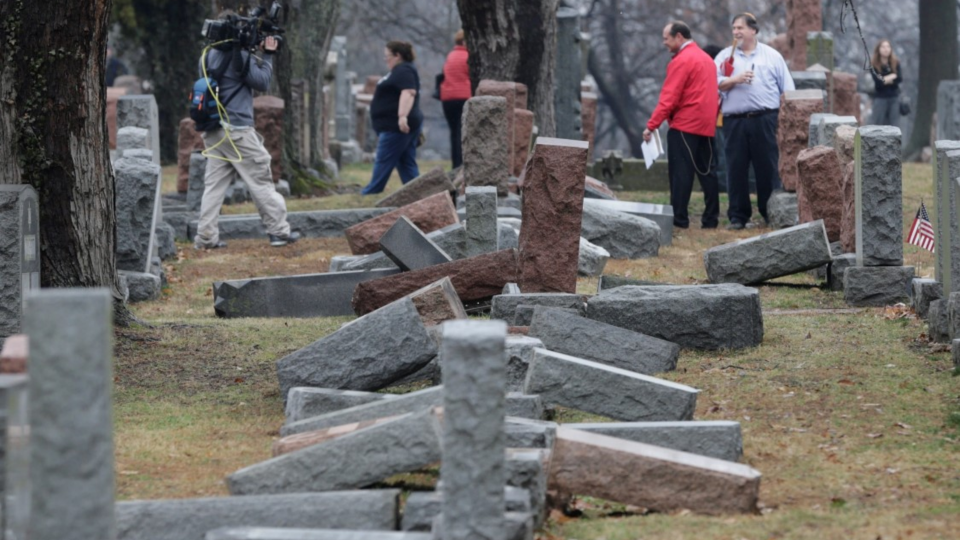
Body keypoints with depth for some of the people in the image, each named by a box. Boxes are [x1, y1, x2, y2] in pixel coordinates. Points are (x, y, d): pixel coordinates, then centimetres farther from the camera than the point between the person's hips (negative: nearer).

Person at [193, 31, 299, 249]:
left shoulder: (208, 57, 12)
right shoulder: (238, 57, -12)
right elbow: (262, 82, -7)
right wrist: (268, 56, 2)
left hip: (212, 130, 7)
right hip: (237, 130, -7)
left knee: (214, 182, 6)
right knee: (261, 180, 2)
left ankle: (206, 236, -1)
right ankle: (279, 230, 5)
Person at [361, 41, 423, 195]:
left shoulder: (403, 71, -13)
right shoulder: (400, 71, 21)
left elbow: (408, 93, -27)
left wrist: (402, 116, -36)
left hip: (397, 126, -11)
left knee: (383, 163, -5)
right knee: (407, 165, 7)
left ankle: (370, 194, -1)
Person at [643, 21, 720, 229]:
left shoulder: (682, 60, -11)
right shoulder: (706, 58, 17)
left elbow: (669, 98, -16)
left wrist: (651, 126, -15)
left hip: (684, 126, -8)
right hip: (706, 125, 8)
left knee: (680, 172, -5)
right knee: (706, 171, 10)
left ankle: (679, 218, -7)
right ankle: (711, 218, 10)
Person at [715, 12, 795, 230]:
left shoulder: (772, 56, 10)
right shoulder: (725, 57, 12)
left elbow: (787, 89, 8)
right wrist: (735, 80, -12)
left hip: (765, 120, -1)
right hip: (735, 121, 1)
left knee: (768, 167, -1)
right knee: (736, 169, 1)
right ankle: (738, 216, 7)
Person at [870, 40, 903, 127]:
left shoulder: (896, 63, 3)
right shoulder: (874, 65, -7)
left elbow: (900, 79, -6)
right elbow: (877, 81, -15)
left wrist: (885, 80, -14)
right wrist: (892, 76, -8)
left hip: (894, 97, 3)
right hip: (880, 97, -3)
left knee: (894, 124, 4)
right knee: (877, 124, -3)